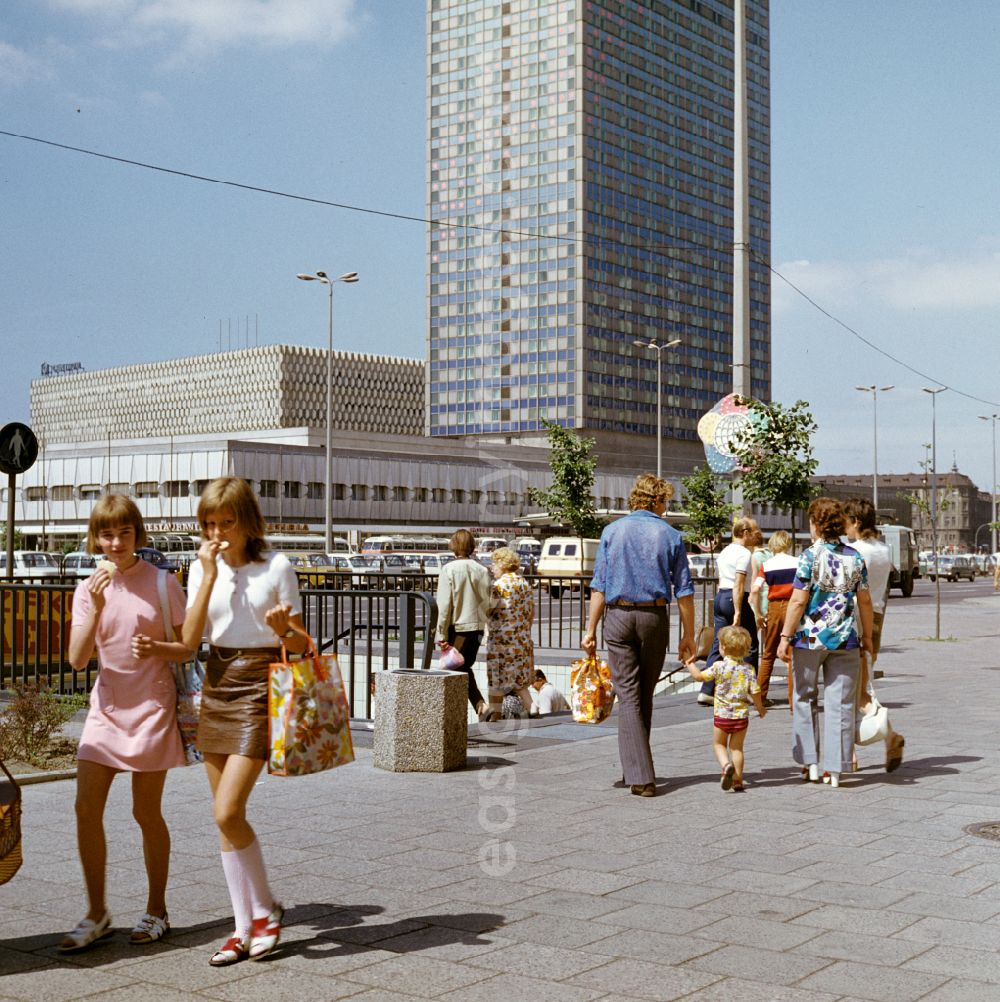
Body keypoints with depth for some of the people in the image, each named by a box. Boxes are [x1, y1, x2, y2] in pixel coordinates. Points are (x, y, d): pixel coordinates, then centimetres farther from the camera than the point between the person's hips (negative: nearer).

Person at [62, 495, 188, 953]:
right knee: (86, 808, -4)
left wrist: (156, 649, -20)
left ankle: (156, 910, 19)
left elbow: (188, 648, 0)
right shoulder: (88, 589, 2)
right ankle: (97, 914, 10)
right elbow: (78, 659, -7)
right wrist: (97, 607, -19)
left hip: (153, 707, -3)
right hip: (107, 705, 3)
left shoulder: (162, 584, -5)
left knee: (146, 812, 3)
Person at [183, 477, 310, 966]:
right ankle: (245, 927, 17)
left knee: (228, 812, -12)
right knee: (225, 817, 7)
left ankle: (265, 910, 9)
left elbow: (300, 643, -1)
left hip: (259, 686, -5)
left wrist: (284, 628, -24)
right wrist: (209, 575, -11)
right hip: (217, 685, 5)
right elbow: (190, 639, -6)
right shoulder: (203, 568, 6)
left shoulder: (276, 566, -6)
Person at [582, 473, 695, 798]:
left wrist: (591, 630, 2)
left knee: (628, 697, -1)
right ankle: (635, 768, 25)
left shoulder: (612, 531, 3)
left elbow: (599, 586, 0)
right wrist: (688, 636, 6)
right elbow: (684, 591, 1)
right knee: (645, 696, 14)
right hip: (655, 617, 1)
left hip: (618, 616, 0)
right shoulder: (670, 535, 2)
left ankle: (640, 777, -8)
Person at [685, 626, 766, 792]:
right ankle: (737, 781, 12)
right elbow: (755, 692, -4)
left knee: (718, 743, 15)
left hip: (722, 715, -2)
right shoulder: (749, 669, -3)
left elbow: (699, 676, -4)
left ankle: (726, 765, -12)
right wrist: (760, 708, 13)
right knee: (737, 747, 13)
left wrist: (689, 664, 13)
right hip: (741, 715, 2)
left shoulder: (719, 666, -10)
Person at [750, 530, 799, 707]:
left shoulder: (767, 565, 2)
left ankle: (760, 696, 18)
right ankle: (793, 700, 0)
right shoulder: (797, 563, -2)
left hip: (774, 608, 2)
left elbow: (755, 589, -9)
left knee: (768, 655, 15)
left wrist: (758, 614, -3)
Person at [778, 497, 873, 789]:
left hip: (810, 636, -3)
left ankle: (810, 762, 14)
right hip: (845, 639, 3)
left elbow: (798, 601, -12)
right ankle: (835, 769, 6)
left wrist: (785, 636, -7)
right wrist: (867, 635, 18)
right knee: (840, 702, 6)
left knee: (805, 699, 13)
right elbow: (864, 601, 7)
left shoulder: (811, 556, -9)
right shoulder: (855, 557, 3)